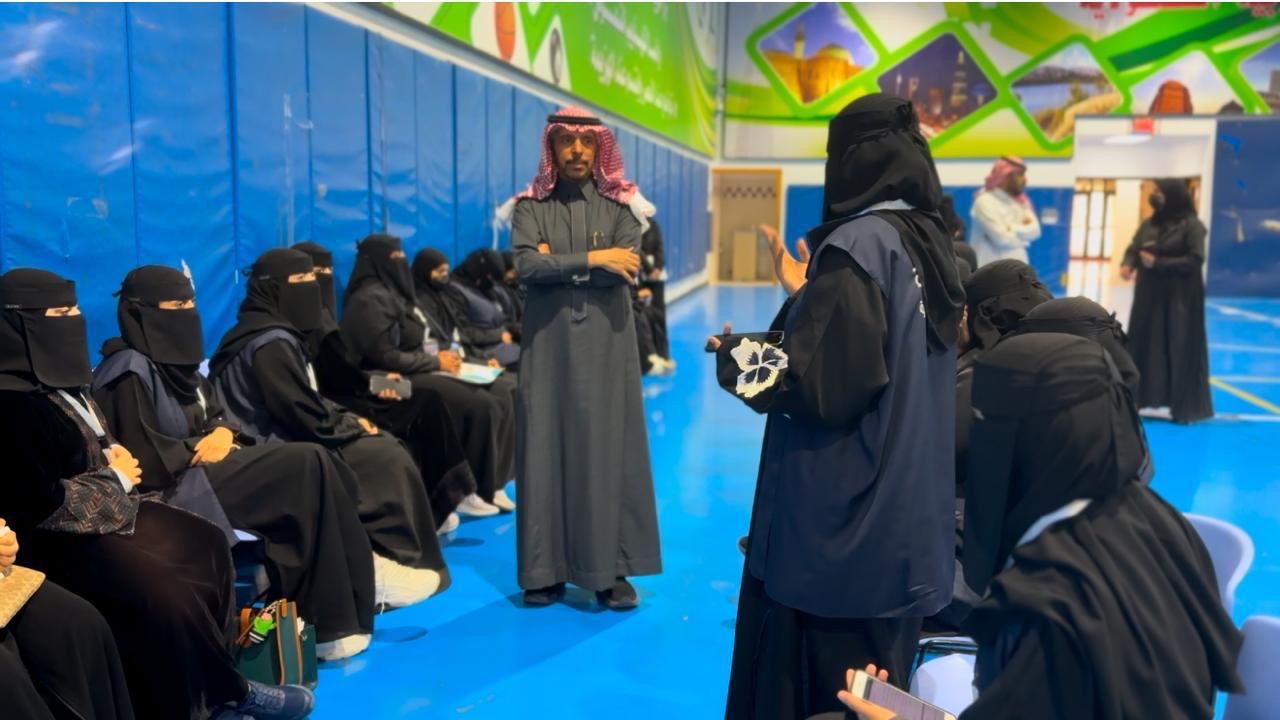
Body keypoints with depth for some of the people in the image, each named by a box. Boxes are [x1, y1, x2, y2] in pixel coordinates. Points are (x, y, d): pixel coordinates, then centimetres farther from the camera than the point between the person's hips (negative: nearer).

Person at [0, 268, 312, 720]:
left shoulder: (61, 379, 8)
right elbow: (44, 503, -25)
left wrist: (112, 456, -1)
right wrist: (117, 478, -11)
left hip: (105, 507, 10)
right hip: (58, 536, -10)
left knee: (207, 545, 0)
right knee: (168, 592, -22)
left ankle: (212, 678, 4)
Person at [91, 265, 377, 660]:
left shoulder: (174, 359, 13)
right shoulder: (130, 371, -14)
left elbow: (218, 416, 17)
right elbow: (147, 461, -20)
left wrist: (224, 434, -5)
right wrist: (203, 447, -9)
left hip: (202, 468, 8)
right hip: (176, 488, -8)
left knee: (311, 463, -11)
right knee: (308, 465, -18)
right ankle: (329, 621, -12)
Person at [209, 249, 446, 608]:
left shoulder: (271, 332, 9)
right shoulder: (271, 344, -22)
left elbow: (310, 401, 16)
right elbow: (310, 419, -22)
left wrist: (349, 418, 3)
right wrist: (355, 426, -6)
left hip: (286, 438, 9)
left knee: (386, 447, 9)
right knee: (388, 460, -4)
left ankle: (387, 555, 11)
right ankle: (392, 562, 6)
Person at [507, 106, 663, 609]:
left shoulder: (619, 205, 5)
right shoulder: (531, 206, 5)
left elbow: (627, 271, -9)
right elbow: (524, 265, -12)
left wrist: (558, 265, -9)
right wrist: (590, 259, -14)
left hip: (605, 345, 0)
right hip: (548, 343, 0)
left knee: (608, 450, 1)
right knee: (546, 448, 2)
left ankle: (611, 569, 8)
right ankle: (546, 567, 11)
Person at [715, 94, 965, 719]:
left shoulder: (858, 245, -18)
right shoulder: (929, 241, 7)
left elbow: (824, 387, -22)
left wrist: (740, 358, -6)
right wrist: (805, 295, 22)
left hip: (837, 524, -9)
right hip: (904, 518, 9)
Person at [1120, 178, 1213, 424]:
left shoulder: (1191, 225, -6)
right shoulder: (1148, 225, 11)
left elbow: (1195, 260, -14)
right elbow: (1132, 249, 5)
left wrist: (1157, 263, -18)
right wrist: (1128, 265, -17)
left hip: (1179, 300, -6)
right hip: (1149, 296, 6)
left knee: (1180, 350, -3)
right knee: (1144, 346, 6)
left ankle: (1184, 407, 5)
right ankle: (1142, 400, 15)